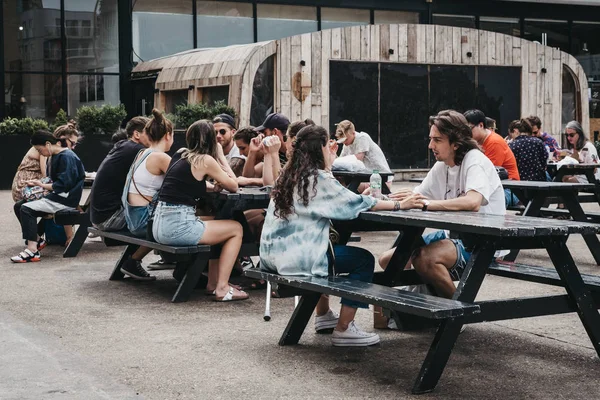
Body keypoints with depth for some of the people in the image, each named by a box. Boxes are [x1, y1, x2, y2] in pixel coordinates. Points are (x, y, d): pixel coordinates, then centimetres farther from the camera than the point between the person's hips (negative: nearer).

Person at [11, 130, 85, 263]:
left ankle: (32, 251, -21)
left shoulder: (66, 157, -16)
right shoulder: (56, 157, 14)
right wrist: (39, 184, 7)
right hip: (57, 196, 10)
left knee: (26, 209, -20)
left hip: (66, 199, -10)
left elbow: (63, 184, -22)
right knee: (19, 206, 8)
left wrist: (42, 185, -12)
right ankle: (37, 240, 13)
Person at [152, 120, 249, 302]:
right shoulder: (205, 160, -7)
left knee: (215, 224, 28)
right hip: (178, 226, -8)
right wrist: (221, 156, 12)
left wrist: (214, 186, 14)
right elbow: (233, 186, 3)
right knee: (236, 229, 8)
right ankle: (222, 288, 4)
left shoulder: (180, 155, 14)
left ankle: (213, 283, 27)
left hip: (160, 224, 8)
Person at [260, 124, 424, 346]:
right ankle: (343, 330, -3)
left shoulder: (290, 174, 12)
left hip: (274, 252, 9)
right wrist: (399, 205, -8)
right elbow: (355, 202, -13)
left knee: (328, 250, 35)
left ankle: (323, 316, 40)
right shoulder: (318, 178, -13)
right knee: (364, 259, -1)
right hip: (296, 256, -9)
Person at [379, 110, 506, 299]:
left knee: (424, 258, -34)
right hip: (454, 235, 8)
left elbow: (473, 202, -34)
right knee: (387, 261, 1)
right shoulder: (441, 166, 7)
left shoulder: (475, 160, -16)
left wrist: (425, 204, -36)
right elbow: (414, 199, 6)